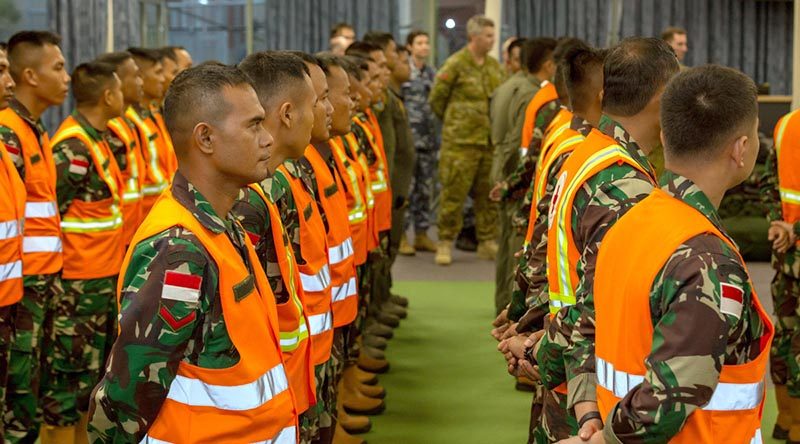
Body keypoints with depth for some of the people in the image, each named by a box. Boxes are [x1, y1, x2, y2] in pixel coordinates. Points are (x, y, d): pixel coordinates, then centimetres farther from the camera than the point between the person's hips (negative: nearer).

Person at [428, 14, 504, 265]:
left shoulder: (494, 66, 11)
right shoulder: (456, 65, -8)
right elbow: (436, 99, -3)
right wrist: (452, 122, 7)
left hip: (490, 141, 6)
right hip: (461, 142, -6)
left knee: (488, 195, 10)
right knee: (453, 194, -4)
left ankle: (487, 242, 20)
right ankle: (445, 243, 6)